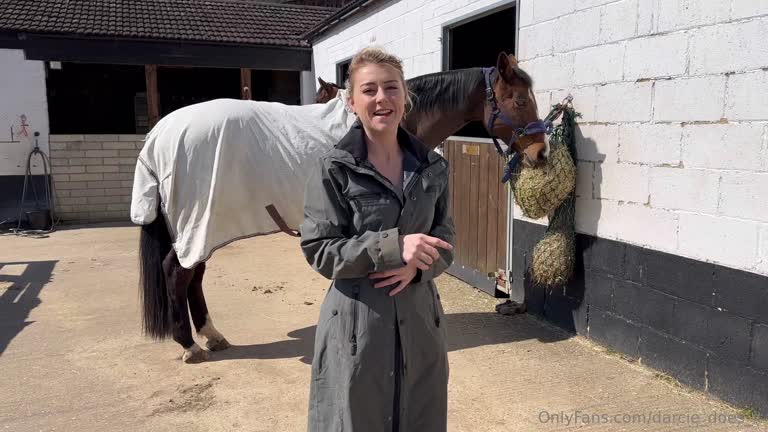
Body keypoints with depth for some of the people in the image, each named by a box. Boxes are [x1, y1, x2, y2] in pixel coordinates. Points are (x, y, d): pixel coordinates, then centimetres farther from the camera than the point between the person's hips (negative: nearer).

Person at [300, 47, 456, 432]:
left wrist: (417, 266, -16)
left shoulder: (432, 167, 3)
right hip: (358, 321, -4)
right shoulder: (334, 169, -11)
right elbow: (319, 250, -13)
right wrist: (392, 247, -24)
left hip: (419, 316, 5)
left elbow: (445, 237, 6)